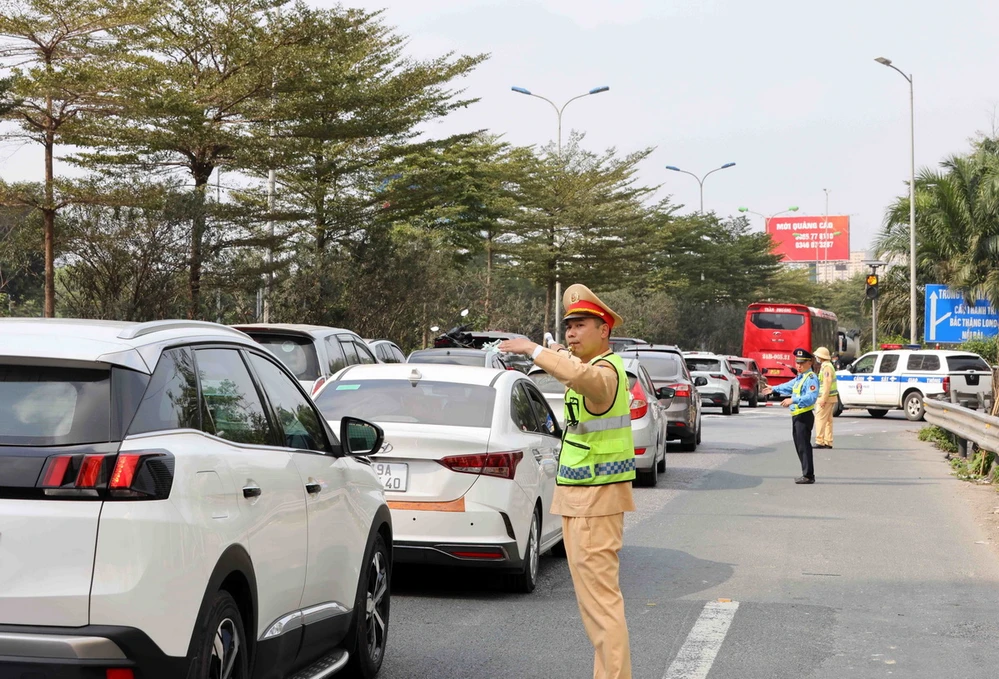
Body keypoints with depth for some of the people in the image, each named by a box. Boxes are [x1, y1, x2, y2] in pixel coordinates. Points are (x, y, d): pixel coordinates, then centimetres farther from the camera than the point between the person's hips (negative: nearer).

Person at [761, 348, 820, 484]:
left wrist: (793, 400, -35)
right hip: (796, 416, 10)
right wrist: (774, 389, 51)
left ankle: (808, 475, -8)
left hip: (804, 416, -10)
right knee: (799, 446, 13)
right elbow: (789, 386, 39)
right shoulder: (799, 378, 18)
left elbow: (811, 397, -28)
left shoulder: (811, 378, -14)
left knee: (804, 446, -10)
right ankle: (806, 474, 19)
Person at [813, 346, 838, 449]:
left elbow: (827, 384, -22)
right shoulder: (827, 366, 19)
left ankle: (819, 442, -12)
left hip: (826, 398, -11)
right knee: (828, 420, 11)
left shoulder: (826, 367, -15)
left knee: (820, 419, -10)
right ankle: (828, 442, 13)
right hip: (831, 398, 11)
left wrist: (823, 399, -24)